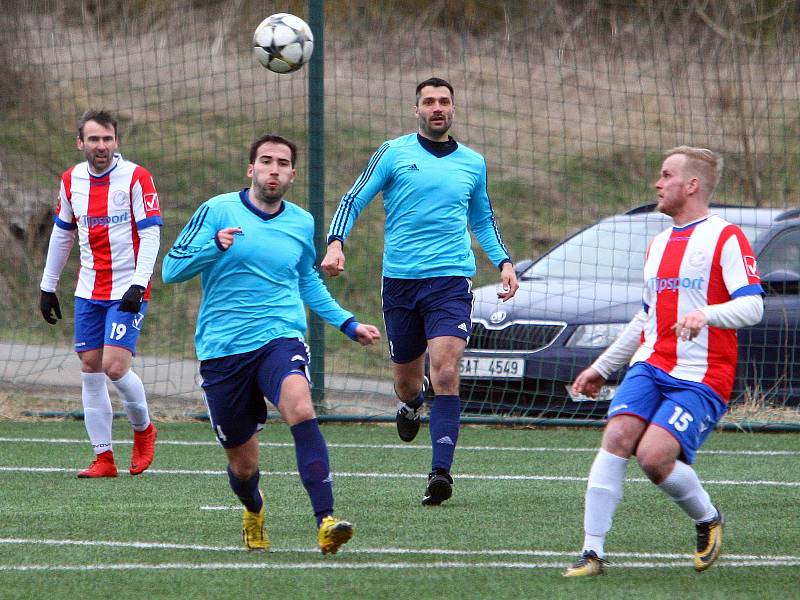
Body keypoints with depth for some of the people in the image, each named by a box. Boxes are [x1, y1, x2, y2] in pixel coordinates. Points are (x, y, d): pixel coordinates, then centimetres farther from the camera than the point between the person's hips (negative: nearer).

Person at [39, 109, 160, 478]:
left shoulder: (136, 178, -9)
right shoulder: (71, 181, 6)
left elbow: (150, 234, -12)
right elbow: (61, 234, 18)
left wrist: (139, 285, -22)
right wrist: (47, 287, 18)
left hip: (127, 292, -5)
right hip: (89, 292, 5)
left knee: (115, 366, -15)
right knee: (90, 370, 1)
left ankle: (143, 429, 13)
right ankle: (103, 458, 7)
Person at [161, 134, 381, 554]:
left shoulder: (302, 224, 11)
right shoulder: (218, 211, 0)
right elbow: (171, 268, -3)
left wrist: (347, 324, 20)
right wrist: (215, 245, -20)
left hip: (281, 338, 1)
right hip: (222, 349, -1)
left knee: (300, 408, -32)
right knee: (243, 463, 6)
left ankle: (325, 523, -40)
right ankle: (253, 510, 45)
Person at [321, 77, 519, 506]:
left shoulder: (473, 163, 12)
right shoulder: (394, 153, 4)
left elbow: (483, 220, 26)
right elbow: (354, 201, 3)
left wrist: (503, 261, 12)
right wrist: (335, 243, -14)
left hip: (451, 281, 0)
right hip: (400, 280, 0)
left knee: (445, 373, -18)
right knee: (406, 378, 10)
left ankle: (440, 472, -21)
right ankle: (410, 406, 49)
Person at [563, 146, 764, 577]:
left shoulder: (725, 238, -4)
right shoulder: (658, 244, 21)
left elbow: (752, 306, -15)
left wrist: (706, 314, -33)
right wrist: (602, 368, 31)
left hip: (701, 379, -7)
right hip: (650, 365, 7)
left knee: (654, 456, -21)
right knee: (617, 439, -16)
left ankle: (707, 519, 8)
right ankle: (592, 552, -18)